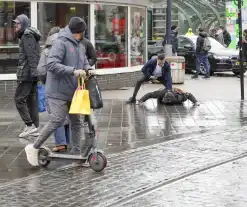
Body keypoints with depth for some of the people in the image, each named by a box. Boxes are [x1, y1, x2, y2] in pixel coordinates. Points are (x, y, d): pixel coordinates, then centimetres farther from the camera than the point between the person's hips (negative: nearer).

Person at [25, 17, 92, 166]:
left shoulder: (81, 47, 13)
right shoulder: (61, 43, -13)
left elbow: (85, 63, 18)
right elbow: (52, 64, -23)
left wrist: (88, 70, -6)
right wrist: (73, 71, -30)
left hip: (73, 92, 8)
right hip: (58, 92, -8)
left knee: (76, 122, 8)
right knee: (57, 121, -14)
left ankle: (76, 154, 14)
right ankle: (34, 148, 1)